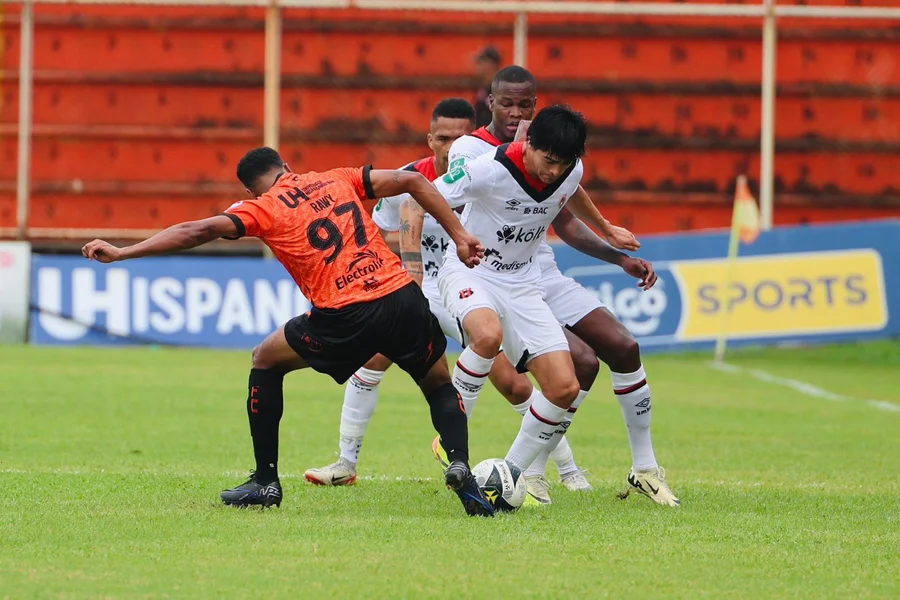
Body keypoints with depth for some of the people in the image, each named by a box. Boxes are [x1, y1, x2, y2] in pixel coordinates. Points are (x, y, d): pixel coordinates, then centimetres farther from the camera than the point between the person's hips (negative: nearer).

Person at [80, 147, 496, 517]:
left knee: (266, 360, 22)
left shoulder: (262, 210, 8)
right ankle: (459, 463, -4)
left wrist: (120, 253, 1)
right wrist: (459, 235, 15)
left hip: (344, 317, -3)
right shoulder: (340, 180, 19)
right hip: (402, 297, 3)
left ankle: (265, 481, 21)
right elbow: (411, 182, 12)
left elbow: (198, 231, -1)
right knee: (439, 385, 25)